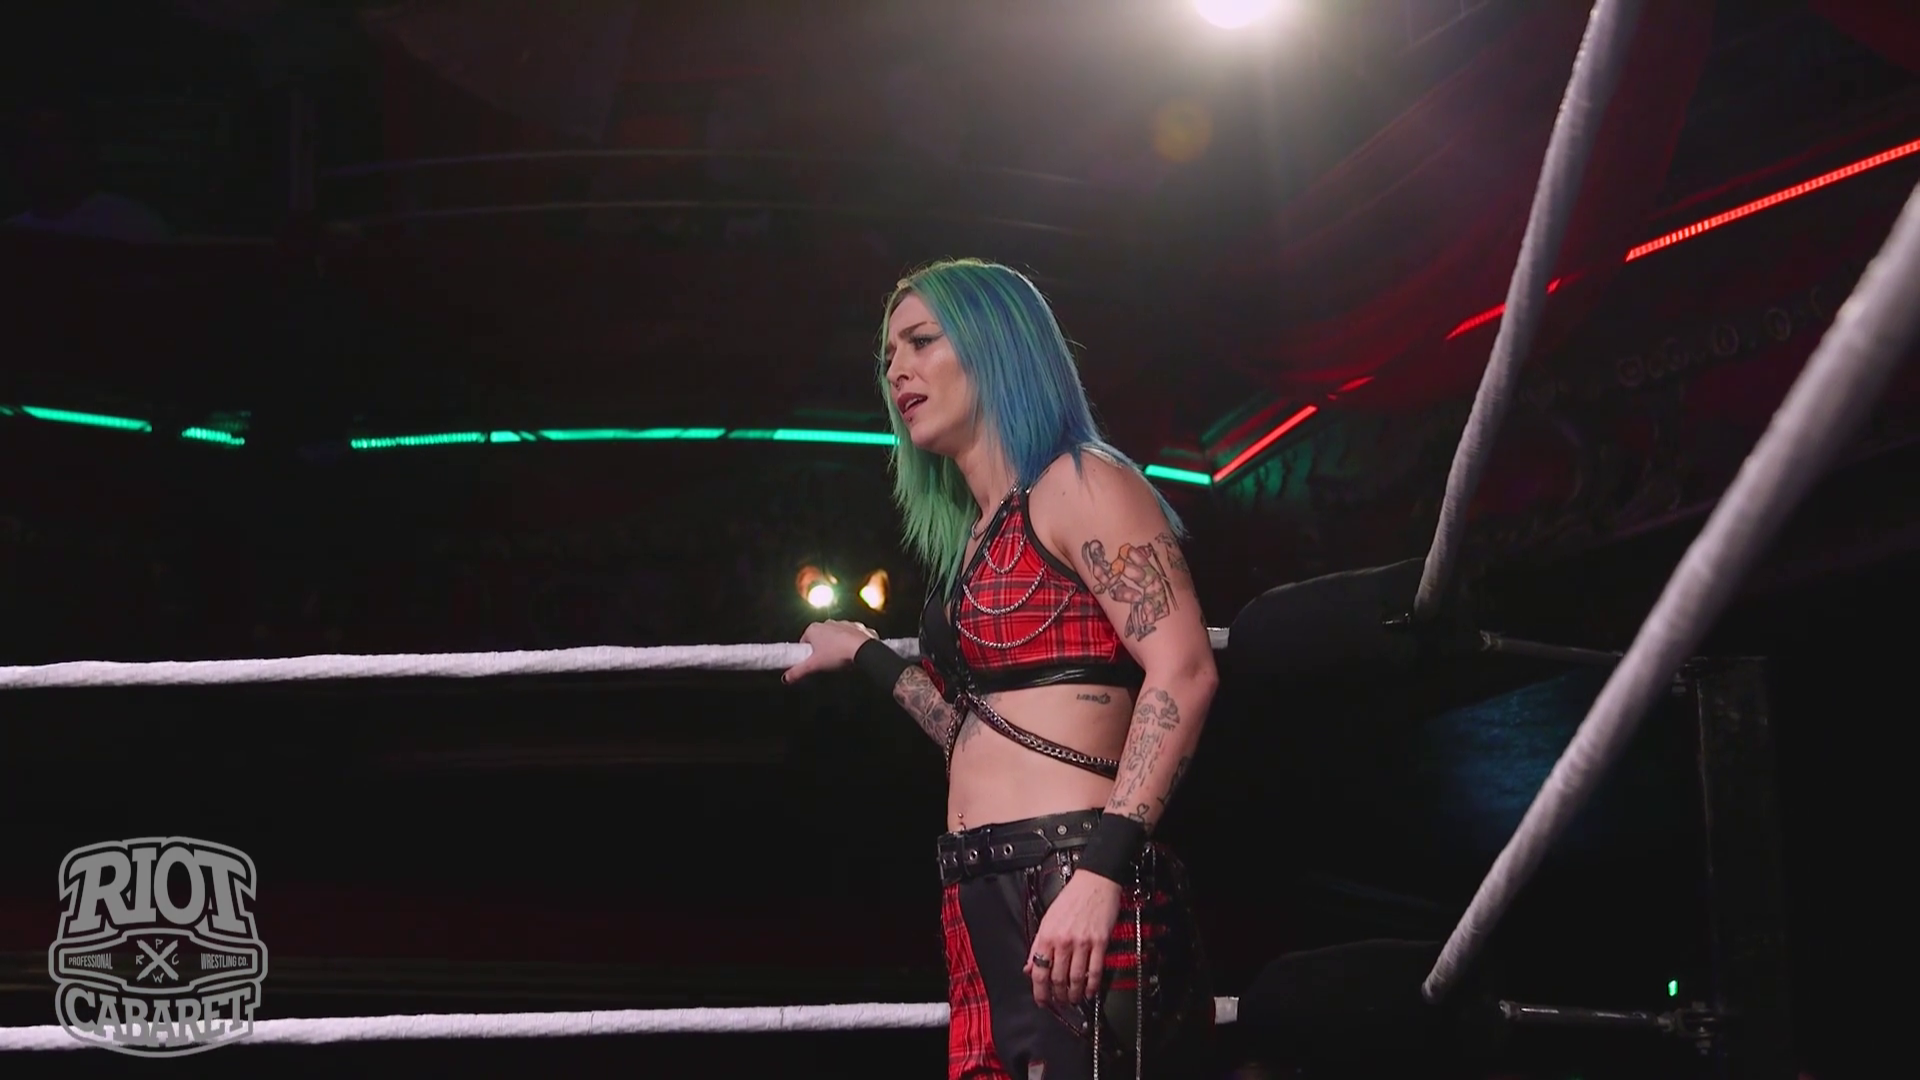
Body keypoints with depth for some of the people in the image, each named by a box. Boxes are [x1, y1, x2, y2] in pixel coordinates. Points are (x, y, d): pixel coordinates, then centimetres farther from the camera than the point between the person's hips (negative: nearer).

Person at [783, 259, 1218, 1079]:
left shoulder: (1078, 483, -1)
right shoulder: (980, 535, 22)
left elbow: (1182, 671, -14)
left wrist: (1102, 869, -23)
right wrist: (867, 655, 37)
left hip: (1075, 892, -8)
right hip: (989, 908, 8)